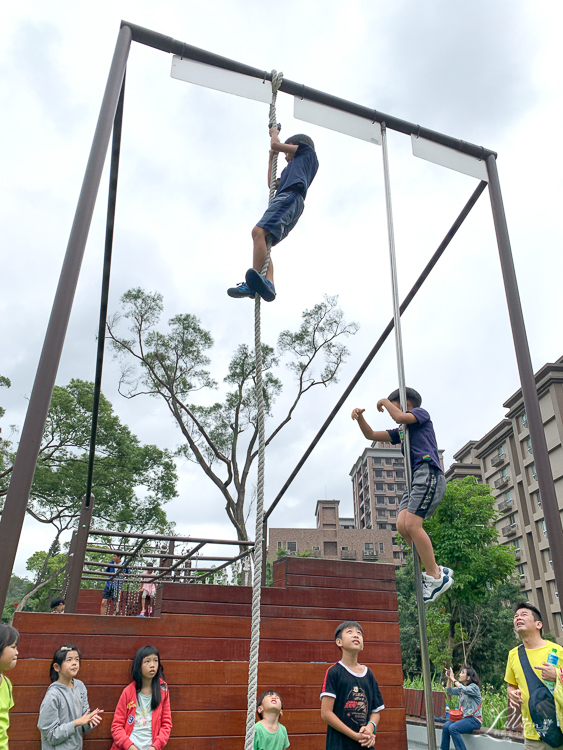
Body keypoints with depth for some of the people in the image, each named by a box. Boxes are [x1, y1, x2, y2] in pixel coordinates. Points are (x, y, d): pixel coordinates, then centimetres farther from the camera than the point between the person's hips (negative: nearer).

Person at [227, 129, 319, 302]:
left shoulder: (307, 150, 21)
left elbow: (275, 144, 16)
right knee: (264, 243, -7)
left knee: (259, 231, -27)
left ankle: (254, 280, -39)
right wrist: (272, 158, 47)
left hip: (290, 197, -10)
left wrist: (274, 133, 38)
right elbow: (272, 184, 44)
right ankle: (268, 284, -28)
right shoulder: (293, 168, 43)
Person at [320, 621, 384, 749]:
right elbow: (326, 713, -11)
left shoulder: (369, 674, 9)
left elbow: (377, 711, 13)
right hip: (339, 744, -4)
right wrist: (355, 736, -12)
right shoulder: (333, 672, -6)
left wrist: (370, 726, -8)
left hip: (366, 744, 5)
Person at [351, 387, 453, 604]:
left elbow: (400, 417, -11)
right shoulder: (401, 431, 31)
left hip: (428, 473, -8)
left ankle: (435, 576, -13)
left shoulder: (421, 413, 10)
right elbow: (371, 435, 27)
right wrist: (360, 417, 10)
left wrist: (385, 402, 6)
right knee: (402, 525, -9)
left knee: (412, 524, -20)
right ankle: (437, 571, -4)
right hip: (415, 478, 8)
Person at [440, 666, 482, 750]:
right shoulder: (461, 688, 14)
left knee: (452, 728, -26)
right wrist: (449, 679, -3)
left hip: (474, 719, -8)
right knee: (446, 726, -13)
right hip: (464, 717, 8)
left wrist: (453, 679, -25)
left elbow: (465, 689, -30)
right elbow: (449, 691, 10)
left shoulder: (474, 687, -10)